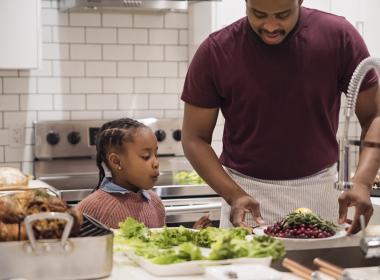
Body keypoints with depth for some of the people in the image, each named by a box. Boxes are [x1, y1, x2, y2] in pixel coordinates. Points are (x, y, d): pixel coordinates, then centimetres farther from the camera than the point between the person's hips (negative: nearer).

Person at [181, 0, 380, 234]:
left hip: (320, 189, 1)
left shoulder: (338, 36, -11)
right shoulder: (215, 52, -12)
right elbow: (194, 139, -7)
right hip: (246, 191, 0)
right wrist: (234, 195, -21)